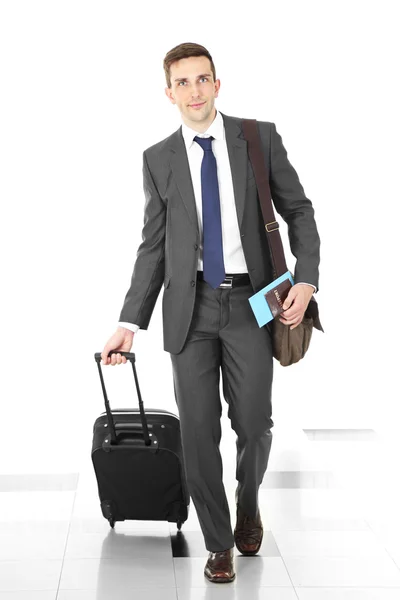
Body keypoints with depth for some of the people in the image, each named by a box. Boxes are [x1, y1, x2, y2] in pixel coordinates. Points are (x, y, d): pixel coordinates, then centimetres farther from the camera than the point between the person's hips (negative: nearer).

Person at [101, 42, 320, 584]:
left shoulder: (260, 137, 2)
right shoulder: (158, 159, 6)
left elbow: (299, 212, 5)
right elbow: (153, 247, 8)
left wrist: (306, 281, -10)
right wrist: (130, 323, 2)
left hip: (252, 303, -1)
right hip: (190, 308, 1)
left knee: (254, 423, 0)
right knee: (198, 431, 0)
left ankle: (248, 503, 33)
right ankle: (219, 544, 17)